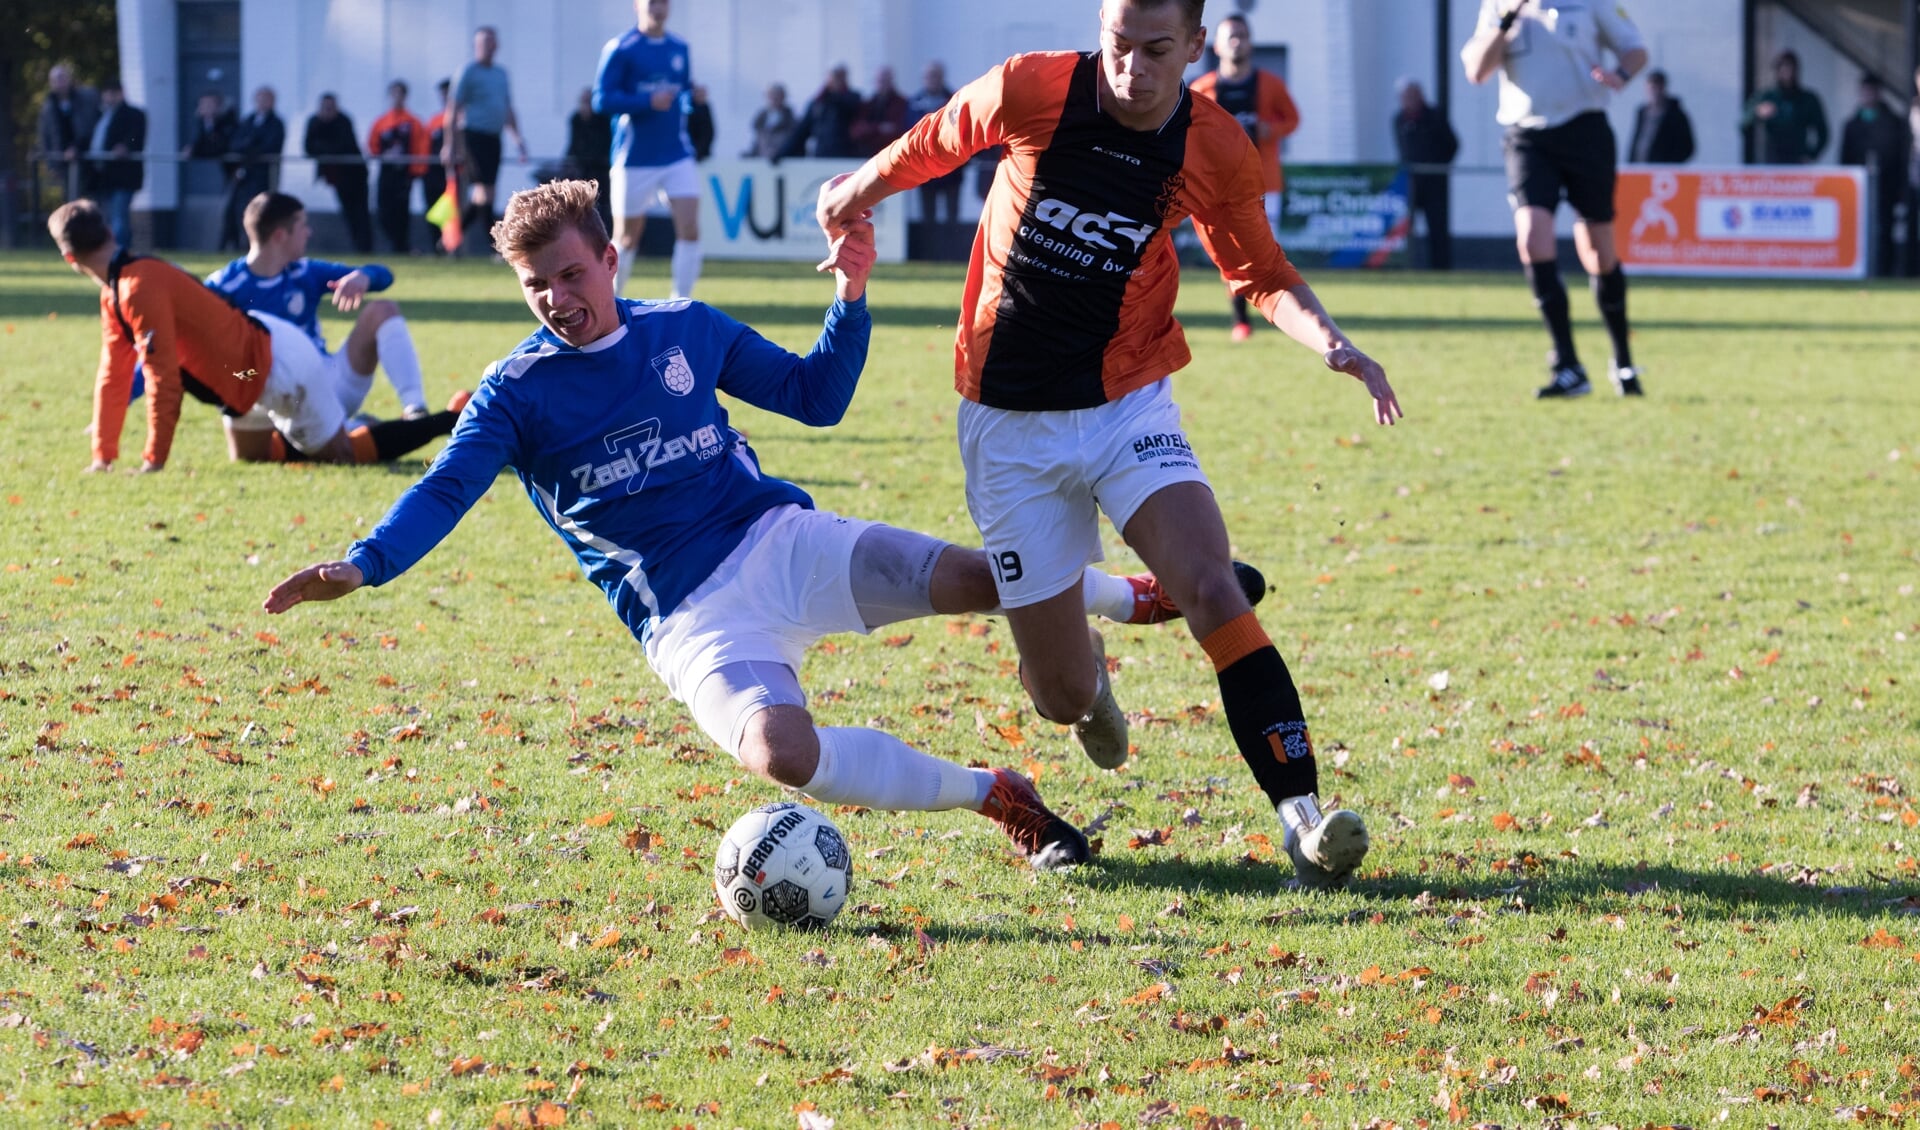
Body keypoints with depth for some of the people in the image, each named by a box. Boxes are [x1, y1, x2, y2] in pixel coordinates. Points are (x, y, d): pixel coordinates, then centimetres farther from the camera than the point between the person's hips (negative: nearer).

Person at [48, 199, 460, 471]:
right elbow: (114, 374, 10)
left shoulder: (140, 289, -26)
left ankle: (453, 421, 5)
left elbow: (163, 379, -29)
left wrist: (154, 461, -24)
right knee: (249, 456, 24)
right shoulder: (115, 293, 5)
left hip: (276, 366, -10)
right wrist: (103, 458, 8)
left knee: (341, 453, -1)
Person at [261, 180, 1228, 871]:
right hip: (689, 616, -2)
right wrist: (360, 567, -25)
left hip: (778, 541, 2)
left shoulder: (685, 331, 9)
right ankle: (991, 796, -15)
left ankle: (1139, 597, 13)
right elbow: (443, 493, -8)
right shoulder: (516, 392, 1)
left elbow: (815, 397, 17)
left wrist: (851, 299, 2)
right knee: (780, 753, -35)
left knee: (976, 578, -21)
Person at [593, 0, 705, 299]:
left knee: (689, 228, -11)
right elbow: (601, 100, -12)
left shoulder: (680, 49, 9)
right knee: (627, 238, 6)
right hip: (635, 159, -4)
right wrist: (647, 101, -23)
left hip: (677, 155, 4)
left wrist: (693, 96, -5)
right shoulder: (620, 49, -7)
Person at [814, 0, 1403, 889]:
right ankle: (1087, 674, 43)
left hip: (1128, 406, 1)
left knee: (1213, 593, -25)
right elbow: (931, 146, 7)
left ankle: (1301, 815, -28)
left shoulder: (1217, 153, -8)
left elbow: (1261, 276, 8)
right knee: (1063, 695, 2)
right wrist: (858, 192, 24)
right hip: (1010, 423, 0)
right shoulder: (1029, 93, -15)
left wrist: (1331, 342, -11)